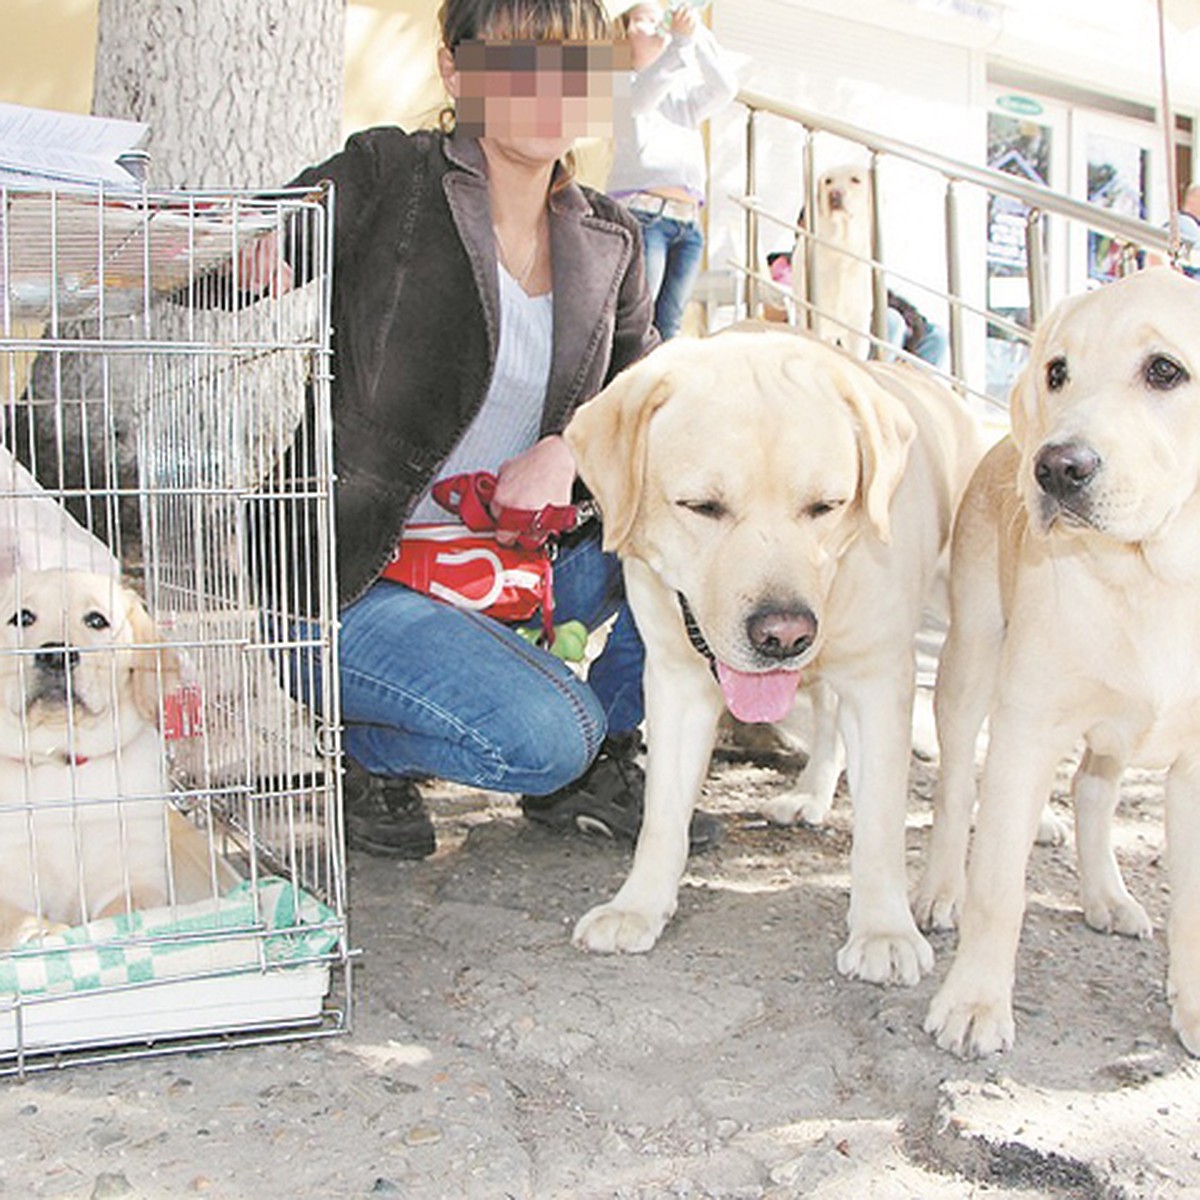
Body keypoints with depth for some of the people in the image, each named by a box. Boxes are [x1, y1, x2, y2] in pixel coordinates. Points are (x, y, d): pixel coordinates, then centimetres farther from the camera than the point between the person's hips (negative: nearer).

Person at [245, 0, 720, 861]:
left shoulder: (608, 244, 8)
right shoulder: (388, 176, -7)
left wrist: (574, 447, -14)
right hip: (345, 585, -5)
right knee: (543, 735, -27)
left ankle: (601, 760, 4)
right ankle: (370, 751, 6)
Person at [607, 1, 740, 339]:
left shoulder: (683, 92, 27)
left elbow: (725, 88, 11)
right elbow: (640, 98, -12)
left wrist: (698, 32, 5)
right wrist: (679, 41, -21)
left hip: (687, 225, 6)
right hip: (641, 215, -6)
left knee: (667, 329, 2)